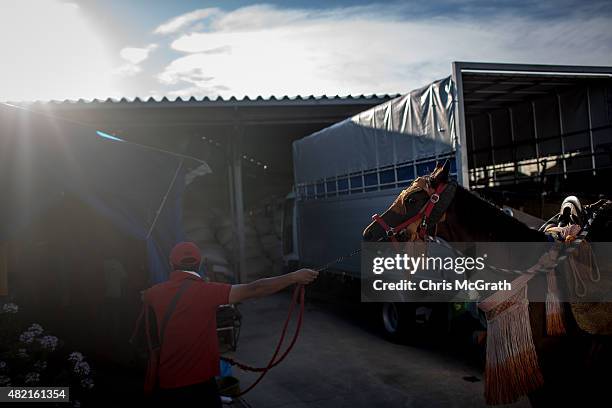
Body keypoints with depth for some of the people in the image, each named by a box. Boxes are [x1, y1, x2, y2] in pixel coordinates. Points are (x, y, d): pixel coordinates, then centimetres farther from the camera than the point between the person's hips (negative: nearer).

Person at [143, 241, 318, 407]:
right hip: (199, 383, -5)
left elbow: (143, 297, 23)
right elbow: (253, 290, -18)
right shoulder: (206, 291, -16)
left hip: (167, 385, 5)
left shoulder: (156, 292, -2)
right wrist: (294, 277, -13)